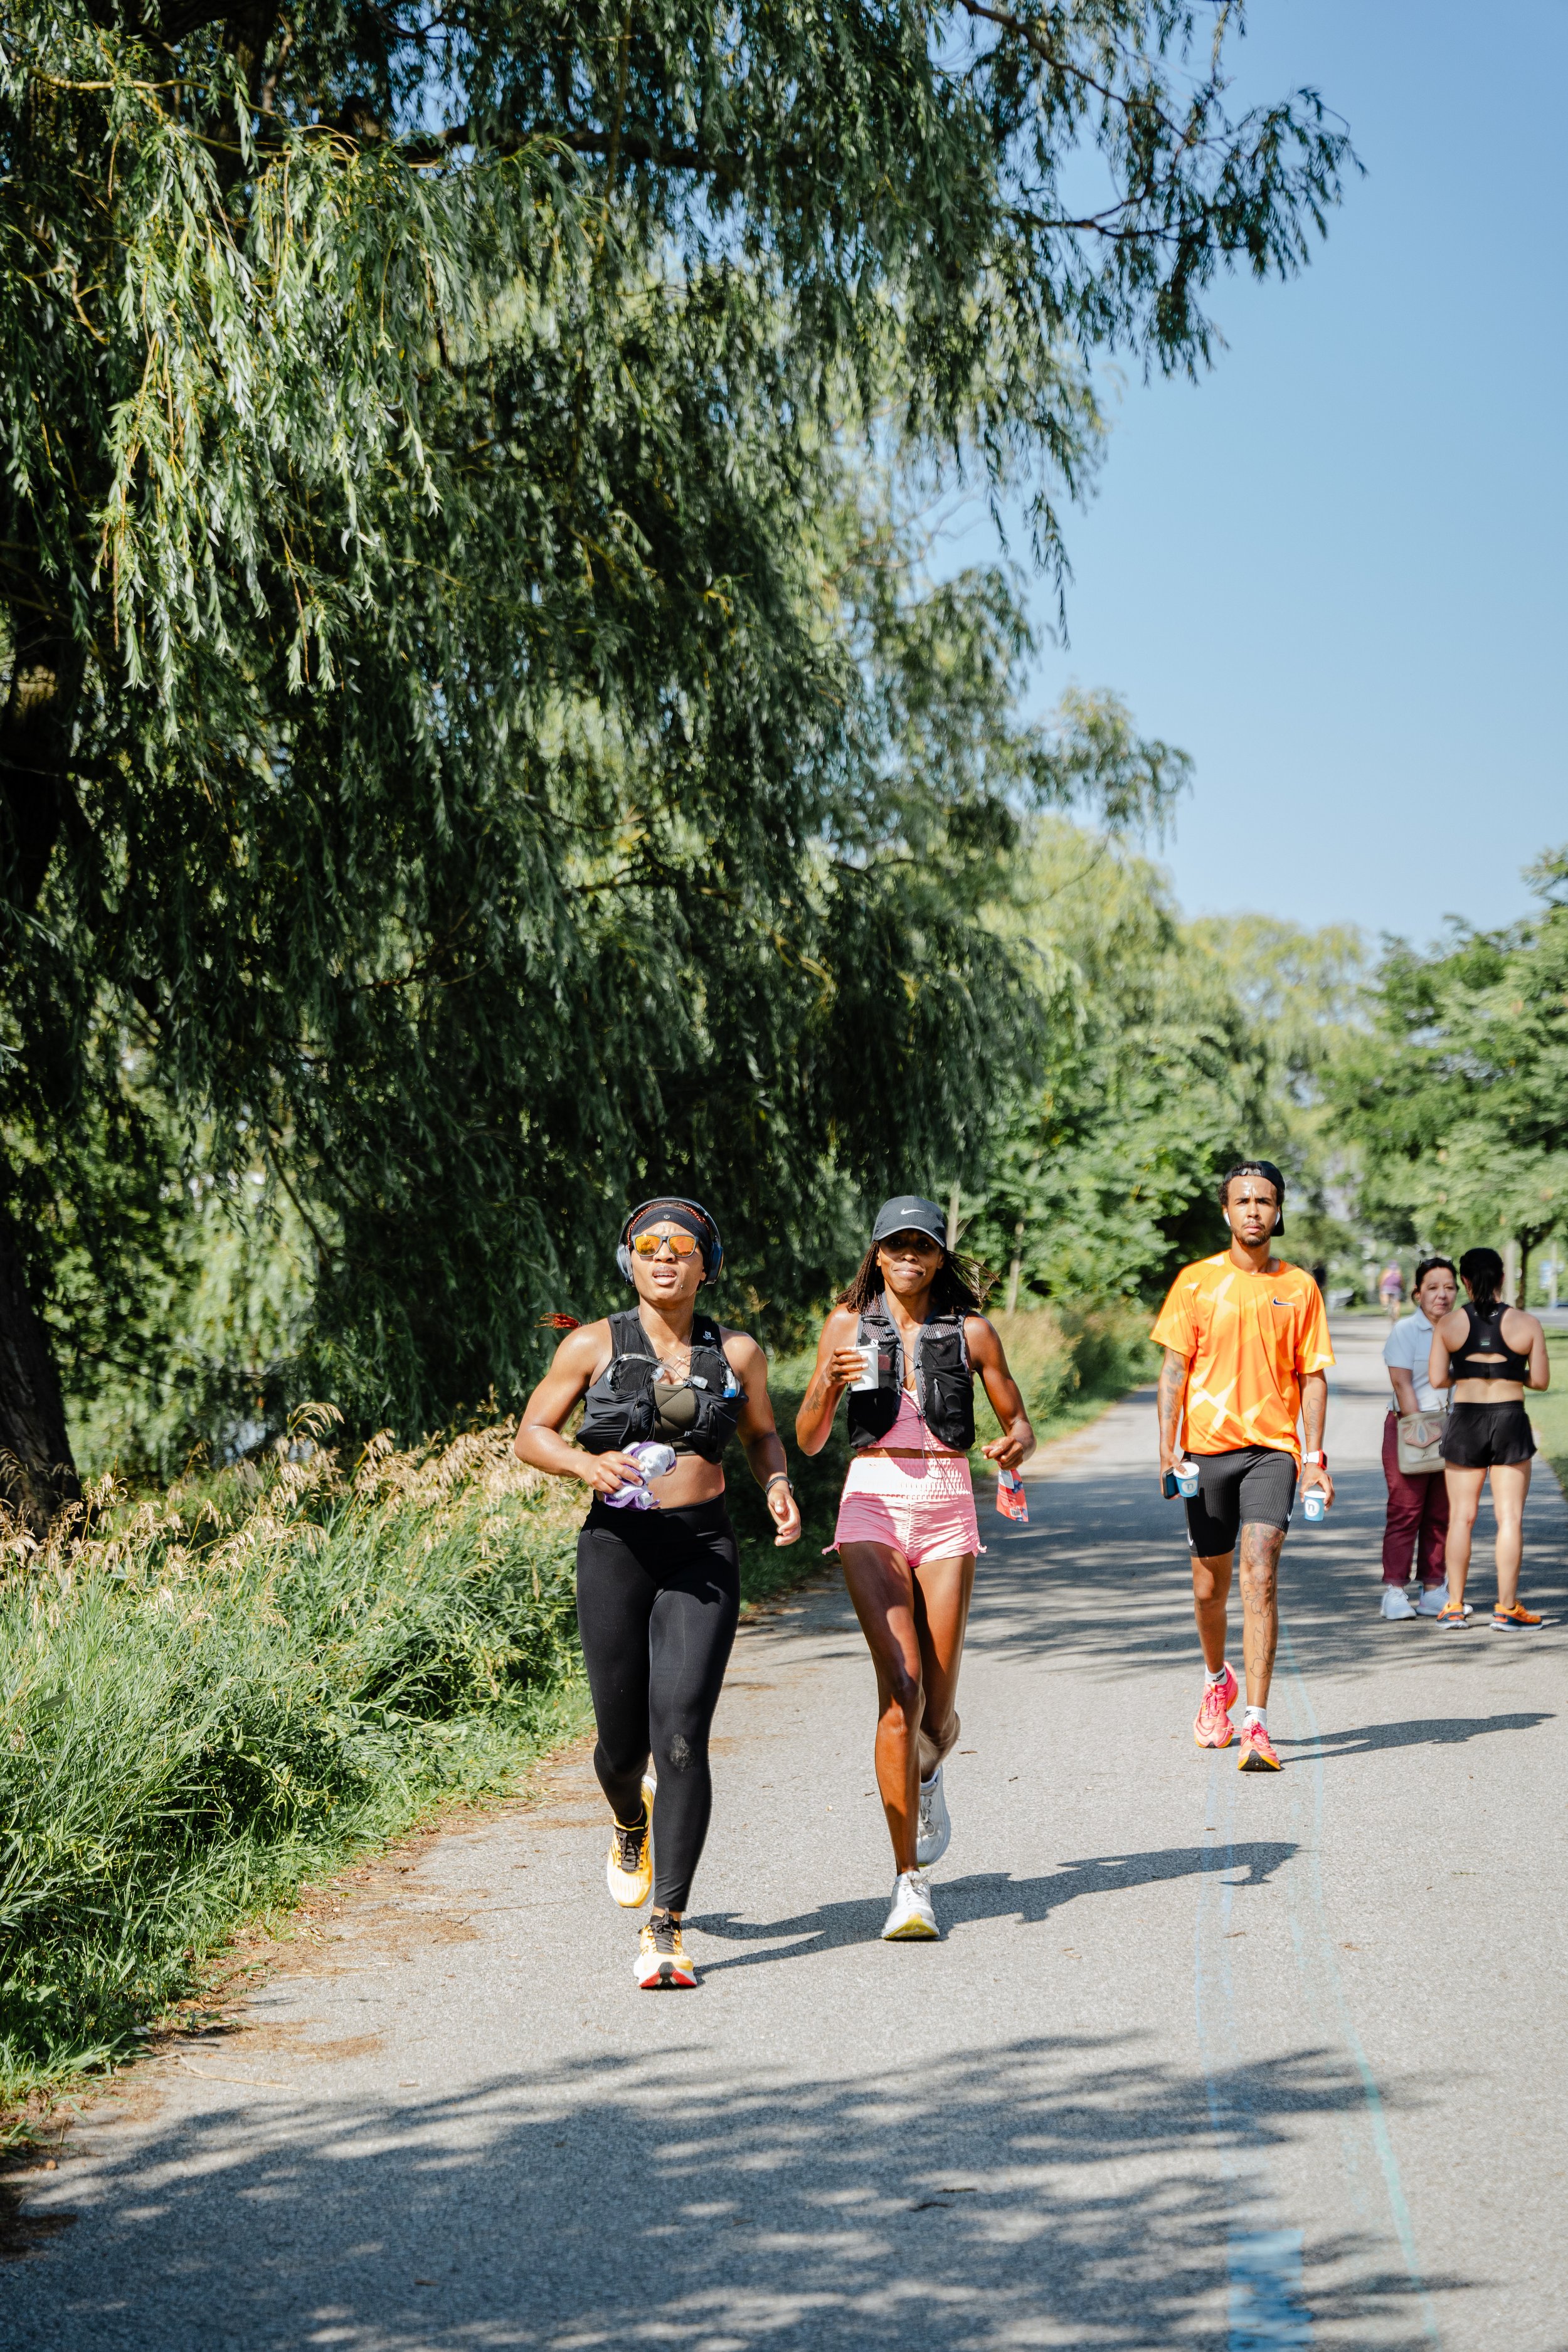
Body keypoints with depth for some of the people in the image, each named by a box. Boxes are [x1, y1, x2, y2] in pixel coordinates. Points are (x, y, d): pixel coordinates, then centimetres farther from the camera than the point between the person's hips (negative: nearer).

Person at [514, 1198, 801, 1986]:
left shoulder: (736, 1353, 5)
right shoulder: (594, 1345, 0)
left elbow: (761, 1433, 21)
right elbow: (530, 1434, 4)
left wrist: (778, 1486, -1)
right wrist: (587, 1463, -16)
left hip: (704, 1552, 0)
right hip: (616, 1548, 0)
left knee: (681, 1737, -13)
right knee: (622, 1740, 9)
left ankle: (665, 1931, -10)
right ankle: (631, 1825, 47)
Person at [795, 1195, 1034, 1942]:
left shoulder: (970, 1331, 5)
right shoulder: (848, 1324, 5)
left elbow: (1017, 1419, 11)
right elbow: (808, 1440, 5)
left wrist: (1017, 1445, -13)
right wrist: (829, 1382, -15)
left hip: (948, 1513, 1)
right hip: (872, 1503, -1)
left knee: (938, 1707, 2)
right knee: (900, 1684, -17)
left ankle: (925, 1774, 44)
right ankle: (911, 1883, -13)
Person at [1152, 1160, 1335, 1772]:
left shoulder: (1299, 1287, 6)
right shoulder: (1196, 1281, 4)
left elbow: (1312, 1375, 8)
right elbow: (1175, 1368, 3)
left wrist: (1314, 1457, 1)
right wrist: (1167, 1448, -7)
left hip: (1273, 1450, -1)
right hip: (1208, 1447, 1)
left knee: (1261, 1577, -15)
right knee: (1210, 1587, 10)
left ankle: (1256, 1725, -16)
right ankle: (1218, 1683, 40)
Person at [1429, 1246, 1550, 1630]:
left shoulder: (1449, 1325, -3)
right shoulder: (1526, 1324, -5)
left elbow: (1437, 1379, -6)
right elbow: (1540, 1380, -4)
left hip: (1464, 1424, 1)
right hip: (1510, 1424, -1)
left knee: (1461, 1516, 8)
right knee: (1510, 1516, 1)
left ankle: (1454, 1605, 10)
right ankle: (1507, 1608, -1)